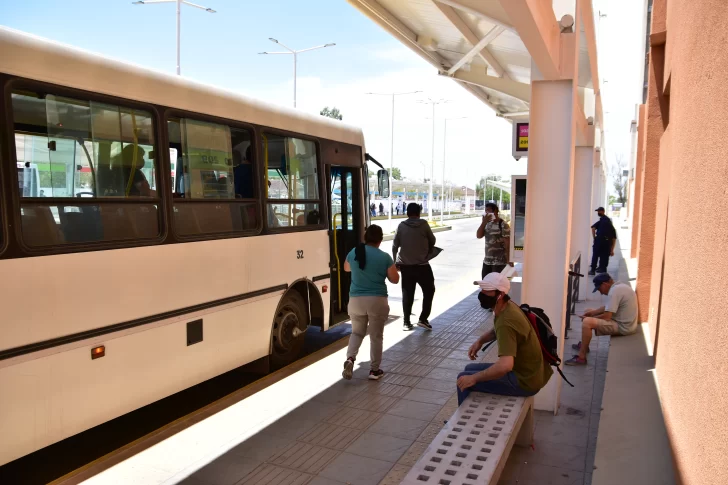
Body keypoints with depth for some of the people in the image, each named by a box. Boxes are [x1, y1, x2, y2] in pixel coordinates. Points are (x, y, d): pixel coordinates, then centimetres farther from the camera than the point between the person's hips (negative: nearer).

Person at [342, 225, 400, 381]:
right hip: (377, 300, -2)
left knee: (357, 332, 19)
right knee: (376, 336, 11)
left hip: (356, 299, 3)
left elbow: (346, 268, 21)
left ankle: (350, 359, -3)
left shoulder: (353, 253, 0)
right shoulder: (385, 257, -9)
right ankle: (375, 370, 18)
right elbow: (395, 279, 0)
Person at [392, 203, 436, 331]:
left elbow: (395, 246, 2)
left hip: (405, 265, 3)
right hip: (422, 265, -3)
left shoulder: (401, 226, 0)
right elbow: (432, 241, 4)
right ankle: (423, 319, 7)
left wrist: (395, 261, 14)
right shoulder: (424, 224, -6)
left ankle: (406, 322, 12)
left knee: (407, 293, 9)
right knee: (429, 290, 13)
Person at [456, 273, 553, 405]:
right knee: (470, 369, 17)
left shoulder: (506, 322, -30)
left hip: (525, 380, -10)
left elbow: (505, 366, -41)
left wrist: (473, 378, -29)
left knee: (464, 379, -9)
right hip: (527, 372, 10)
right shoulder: (507, 306, -1)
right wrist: (480, 341, 8)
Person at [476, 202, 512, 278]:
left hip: (499, 262, -7)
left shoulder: (503, 225, -13)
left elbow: (508, 244, -15)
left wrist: (509, 260, -17)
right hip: (487, 261, 8)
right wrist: (483, 222, -10)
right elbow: (478, 236, 0)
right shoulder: (488, 224, 9)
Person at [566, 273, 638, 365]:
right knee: (588, 314, 16)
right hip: (626, 323, 11)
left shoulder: (614, 291, -22)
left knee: (587, 322, -24)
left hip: (623, 327, -11)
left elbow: (607, 316, -24)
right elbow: (609, 308, 19)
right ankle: (584, 345, 26)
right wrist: (592, 313, 7)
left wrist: (590, 318, -9)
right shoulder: (620, 286, 10)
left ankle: (581, 357, -16)